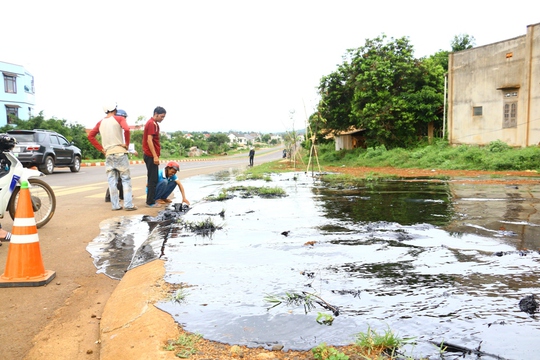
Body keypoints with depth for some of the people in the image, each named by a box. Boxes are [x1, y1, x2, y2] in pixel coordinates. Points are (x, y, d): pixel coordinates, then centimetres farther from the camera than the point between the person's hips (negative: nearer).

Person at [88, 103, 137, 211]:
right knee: (126, 179, 0)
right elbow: (126, 129, -19)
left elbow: (90, 136, 11)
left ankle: (115, 205, 7)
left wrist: (101, 148, 9)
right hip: (120, 152, -4)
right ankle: (128, 204, -5)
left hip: (108, 154, 4)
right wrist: (127, 143, -9)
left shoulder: (100, 122, 13)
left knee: (112, 181, 7)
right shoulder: (119, 119, 0)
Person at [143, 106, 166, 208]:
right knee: (153, 179, -7)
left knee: (152, 179, 13)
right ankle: (150, 202, -3)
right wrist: (155, 156, -24)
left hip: (150, 155, 10)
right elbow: (149, 140, -20)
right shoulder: (152, 124, -12)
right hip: (151, 156, -10)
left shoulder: (153, 123, 18)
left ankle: (151, 200, 18)